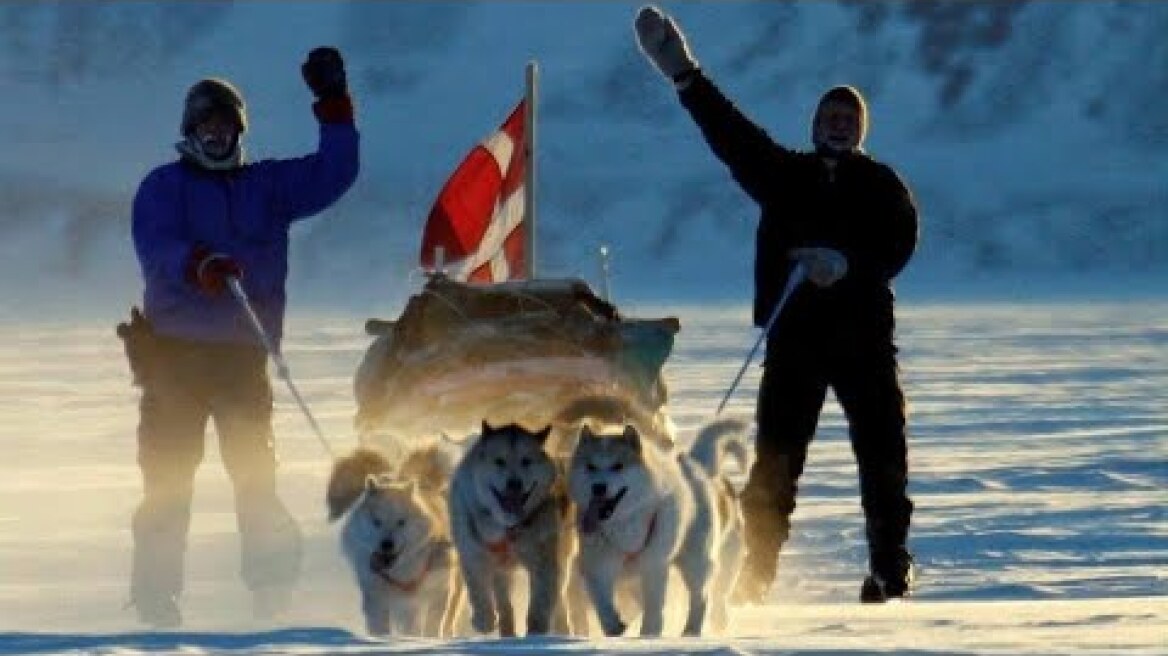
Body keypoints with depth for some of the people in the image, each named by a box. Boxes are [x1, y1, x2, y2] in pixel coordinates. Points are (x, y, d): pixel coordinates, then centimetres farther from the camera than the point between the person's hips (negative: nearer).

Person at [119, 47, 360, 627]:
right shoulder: (163, 186, 6)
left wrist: (334, 106, 1)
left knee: (255, 469, -2)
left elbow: (333, 175, 9)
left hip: (244, 353, 2)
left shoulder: (267, 185, 16)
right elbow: (154, 247, -11)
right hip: (175, 348, -2)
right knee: (168, 472, -3)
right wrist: (197, 265, -30)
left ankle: (272, 586, -2)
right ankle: (155, 591, -1)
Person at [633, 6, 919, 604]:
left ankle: (890, 570, 5)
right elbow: (731, 135, 7)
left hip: (864, 335, -1)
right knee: (775, 458, -3)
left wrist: (846, 264, -23)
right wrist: (685, 77, 0)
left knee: (881, 454, -3)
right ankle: (755, 573, -3)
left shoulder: (881, 186, 9)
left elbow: (900, 242, -6)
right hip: (794, 333, 1)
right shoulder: (784, 174, 13)